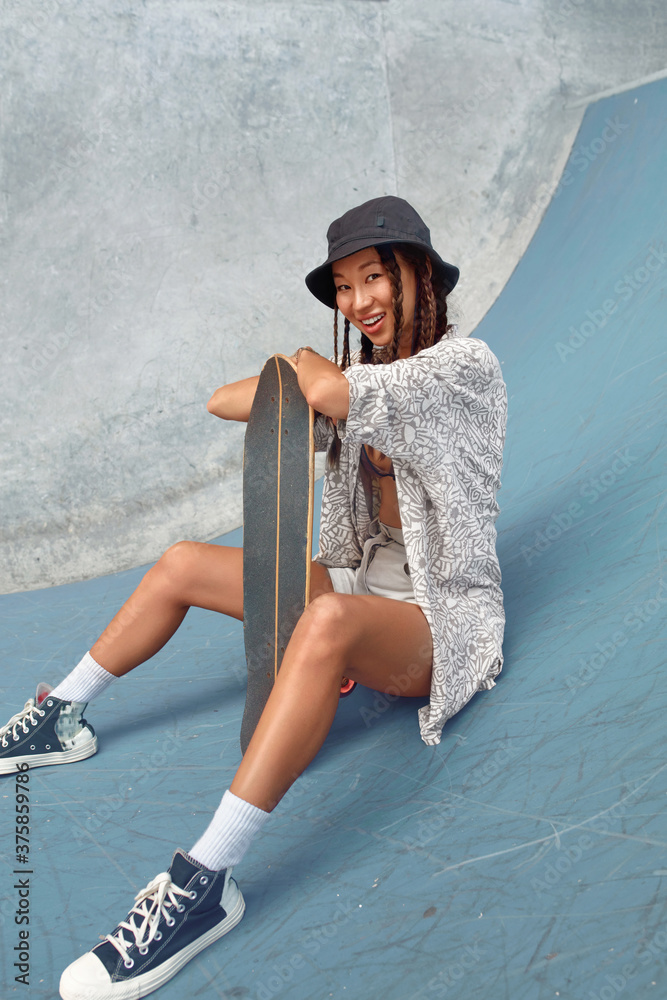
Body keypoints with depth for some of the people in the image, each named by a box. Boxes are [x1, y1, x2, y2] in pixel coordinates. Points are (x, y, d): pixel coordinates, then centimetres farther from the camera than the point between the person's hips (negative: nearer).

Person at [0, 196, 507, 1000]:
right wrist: (305, 383, -13)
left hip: (442, 617, -8)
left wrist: (306, 364, -7)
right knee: (181, 564, 6)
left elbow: (330, 394, -30)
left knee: (330, 620, -42)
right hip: (362, 582, 8)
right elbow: (224, 402, 4)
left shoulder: (464, 364, -13)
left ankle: (204, 882, -39)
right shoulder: (366, 376, 10)